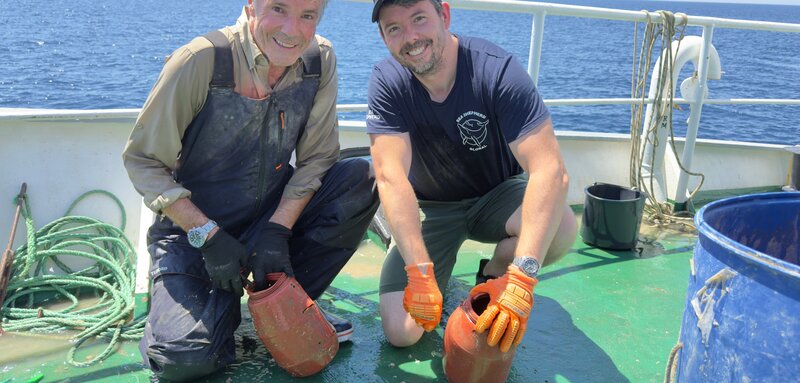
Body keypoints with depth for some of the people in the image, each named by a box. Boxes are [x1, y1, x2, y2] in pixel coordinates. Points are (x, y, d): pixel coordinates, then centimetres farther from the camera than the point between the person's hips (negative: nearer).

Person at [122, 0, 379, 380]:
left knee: (360, 179, -18)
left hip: (274, 217, 4)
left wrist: (277, 231, -16)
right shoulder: (200, 60, -22)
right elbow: (142, 159, -15)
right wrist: (208, 236, -21)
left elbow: (316, 159, -4)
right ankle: (226, 302, 13)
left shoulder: (320, 60, -10)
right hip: (193, 229, -4)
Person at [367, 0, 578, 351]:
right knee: (401, 332, -14)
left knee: (561, 228, -33)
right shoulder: (386, 82, -18)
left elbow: (550, 171, -34)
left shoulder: (496, 69, -25)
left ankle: (494, 274, 1)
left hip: (495, 195, 0)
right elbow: (390, 177, -28)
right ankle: (439, 272, 19)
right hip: (430, 208, 1)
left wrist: (521, 279, -45)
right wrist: (420, 272, -40)